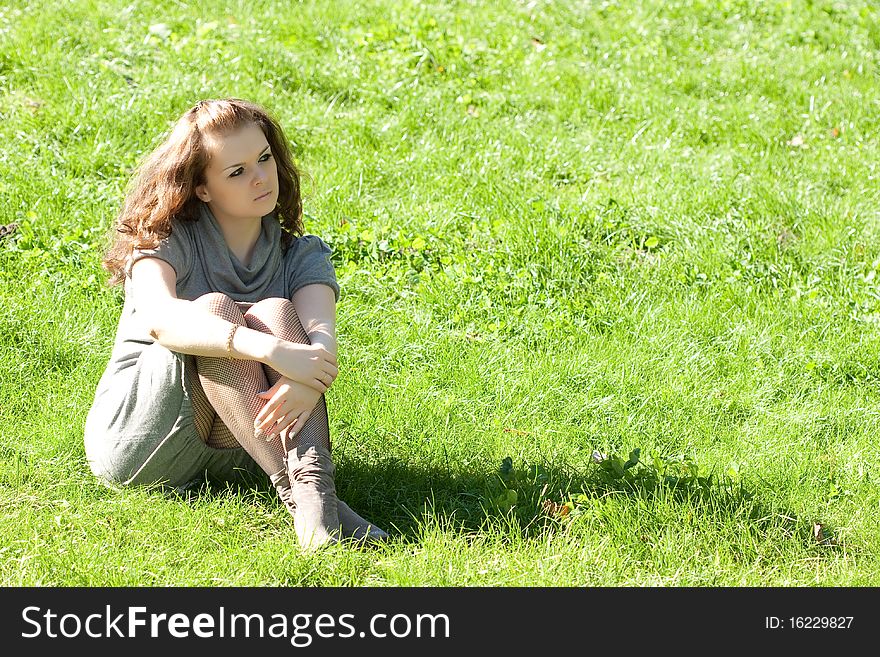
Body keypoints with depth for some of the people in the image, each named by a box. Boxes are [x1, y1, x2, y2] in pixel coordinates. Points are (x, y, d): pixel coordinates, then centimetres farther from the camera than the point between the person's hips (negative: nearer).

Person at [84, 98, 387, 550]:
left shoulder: (302, 256, 6)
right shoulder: (167, 242, -4)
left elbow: (320, 333, -16)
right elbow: (159, 317, -28)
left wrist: (308, 380, -42)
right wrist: (271, 350, -42)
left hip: (234, 451, 3)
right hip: (131, 440, -2)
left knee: (276, 311, -22)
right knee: (214, 308, -27)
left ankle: (314, 483, -44)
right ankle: (297, 494, -41)